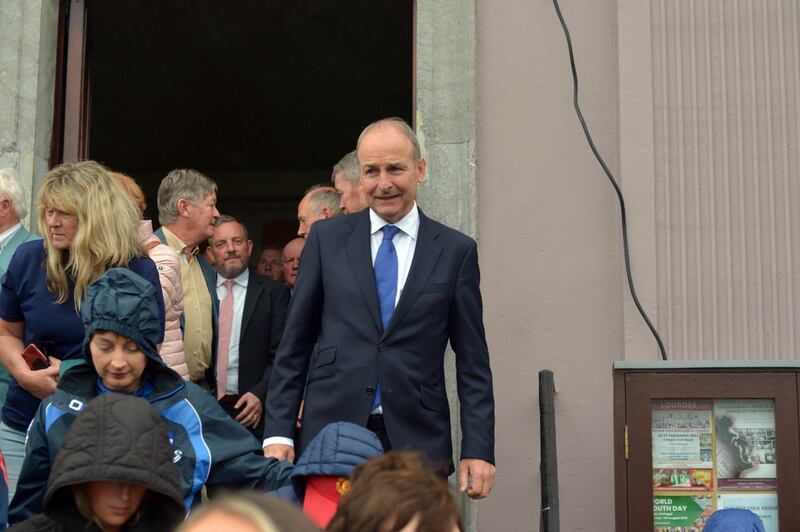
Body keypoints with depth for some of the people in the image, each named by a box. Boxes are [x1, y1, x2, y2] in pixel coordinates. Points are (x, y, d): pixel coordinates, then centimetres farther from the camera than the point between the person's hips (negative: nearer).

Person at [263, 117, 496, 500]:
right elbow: (294, 344, 7)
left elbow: (473, 362, 5)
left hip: (416, 441, 0)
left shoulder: (456, 251, 5)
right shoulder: (327, 238, 7)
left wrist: (478, 450, -2)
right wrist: (279, 432, 0)